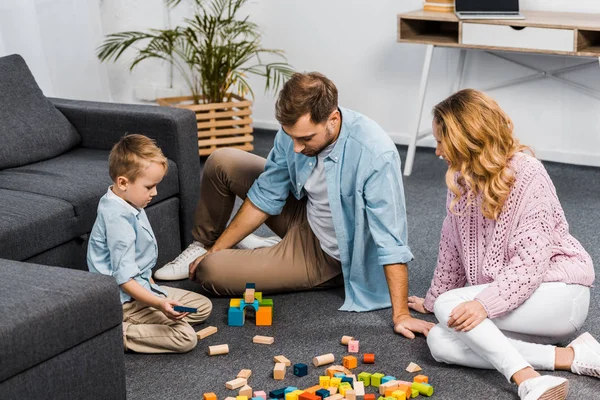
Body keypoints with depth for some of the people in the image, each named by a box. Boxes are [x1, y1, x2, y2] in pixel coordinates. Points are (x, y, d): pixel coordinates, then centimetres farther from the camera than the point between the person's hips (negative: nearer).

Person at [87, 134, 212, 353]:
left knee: (203, 306, 14)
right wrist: (159, 304, -34)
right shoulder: (118, 218, -25)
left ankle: (144, 325, 1)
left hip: (142, 287, 11)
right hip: (126, 301, -11)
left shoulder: (128, 205, 6)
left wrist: (152, 286, 21)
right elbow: (124, 279, -27)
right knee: (185, 337, -21)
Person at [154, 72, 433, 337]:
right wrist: (215, 249, -2)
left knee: (209, 272, -15)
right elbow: (267, 196, -5)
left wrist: (400, 315, -35)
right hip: (304, 213, 6)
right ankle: (204, 245, 21)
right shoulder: (294, 131, -17)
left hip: (325, 253, -6)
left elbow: (390, 239, -34)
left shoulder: (376, 155, -37)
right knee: (220, 162, -2)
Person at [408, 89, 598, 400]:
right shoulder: (461, 180, 4)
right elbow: (451, 249, 14)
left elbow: (531, 260, -25)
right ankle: (571, 357, -19)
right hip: (515, 302, 8)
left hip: (559, 293, -8)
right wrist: (431, 301, 19)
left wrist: (485, 304, -35)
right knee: (439, 342, -18)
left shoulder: (526, 174, -18)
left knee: (449, 306, -25)